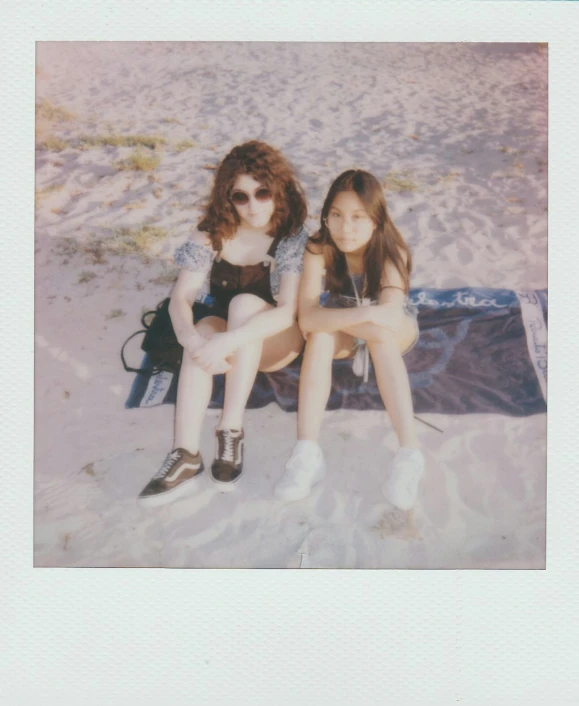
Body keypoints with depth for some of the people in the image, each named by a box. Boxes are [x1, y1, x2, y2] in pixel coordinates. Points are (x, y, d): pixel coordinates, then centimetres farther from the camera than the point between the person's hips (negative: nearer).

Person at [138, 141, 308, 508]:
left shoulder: (293, 237, -17)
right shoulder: (212, 234, -9)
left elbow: (288, 311, -28)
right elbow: (180, 299, -16)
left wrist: (227, 342, -41)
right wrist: (193, 340, -38)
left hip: (276, 341, -2)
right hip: (223, 334, 2)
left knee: (245, 303, -32)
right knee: (204, 331, -31)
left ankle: (231, 430, -31)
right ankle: (186, 455, -36)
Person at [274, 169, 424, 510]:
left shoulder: (391, 252, -26)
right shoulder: (320, 249, -24)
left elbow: (387, 316, -41)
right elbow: (307, 318, -37)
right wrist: (366, 314, -51)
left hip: (397, 329, -1)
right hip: (343, 331, 1)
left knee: (381, 334, -37)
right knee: (320, 335, -34)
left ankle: (410, 452, -39)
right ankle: (307, 453, -41)